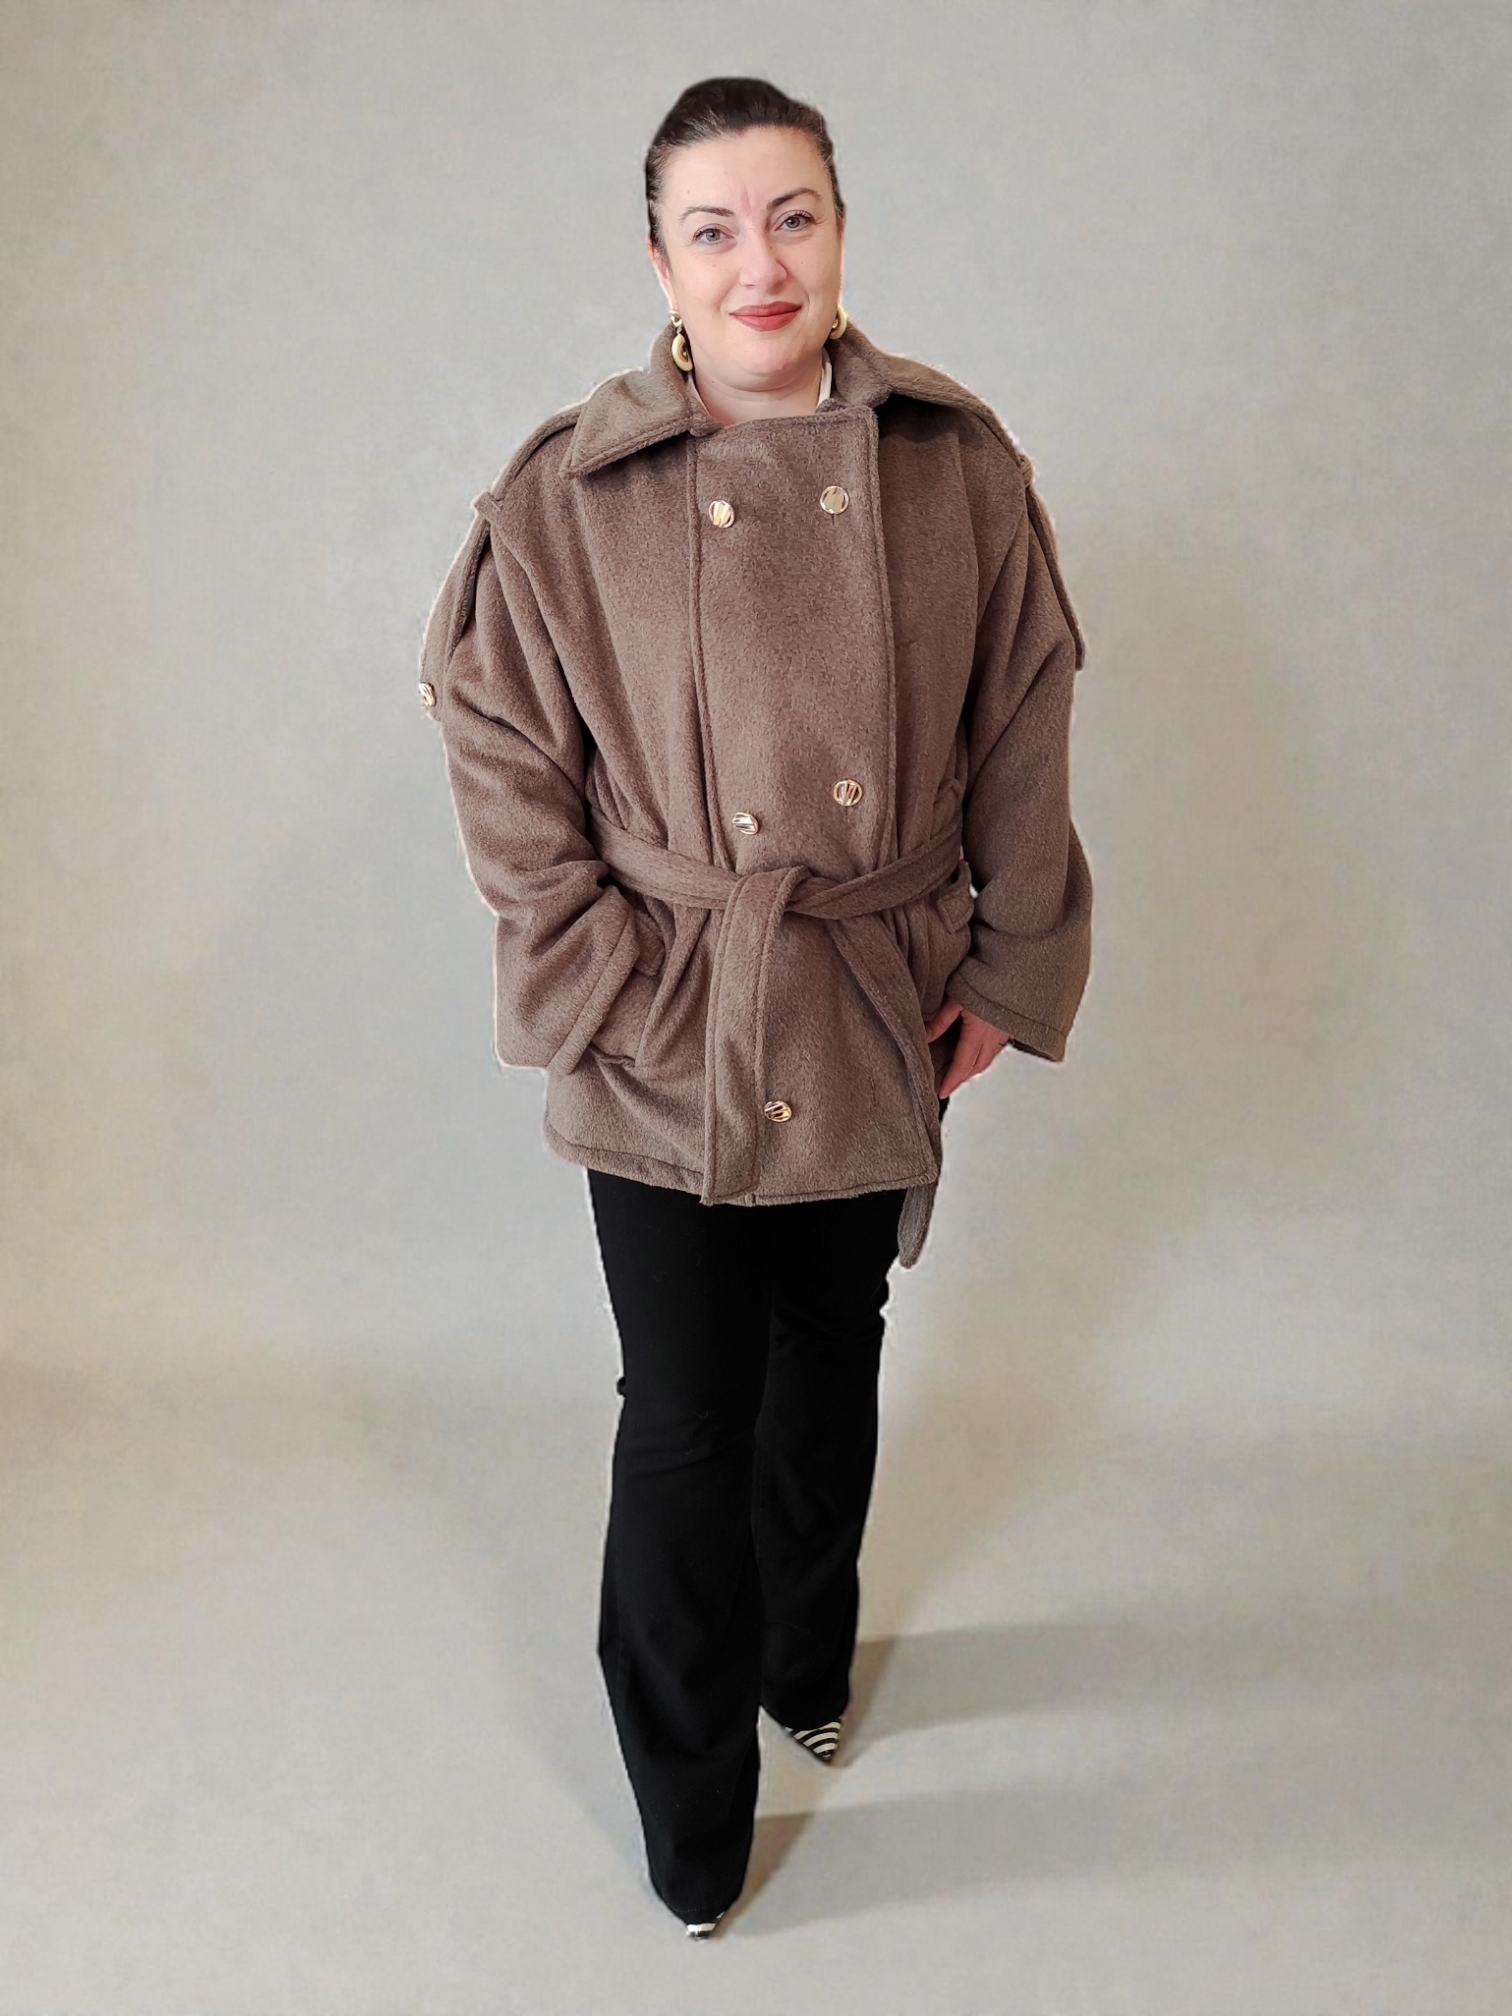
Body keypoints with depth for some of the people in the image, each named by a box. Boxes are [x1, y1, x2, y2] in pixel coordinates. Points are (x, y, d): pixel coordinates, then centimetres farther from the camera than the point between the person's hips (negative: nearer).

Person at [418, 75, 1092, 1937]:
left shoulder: (959, 468, -4)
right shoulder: (566, 496, -11)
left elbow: (1021, 738, 2)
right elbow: (503, 772, -6)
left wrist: (1012, 969, 2)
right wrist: (611, 993, -9)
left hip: (880, 1025, 3)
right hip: (671, 1049, -3)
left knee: (833, 1360, 22)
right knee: (687, 1421, 5)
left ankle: (805, 1663, 51)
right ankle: (692, 1835, 29)